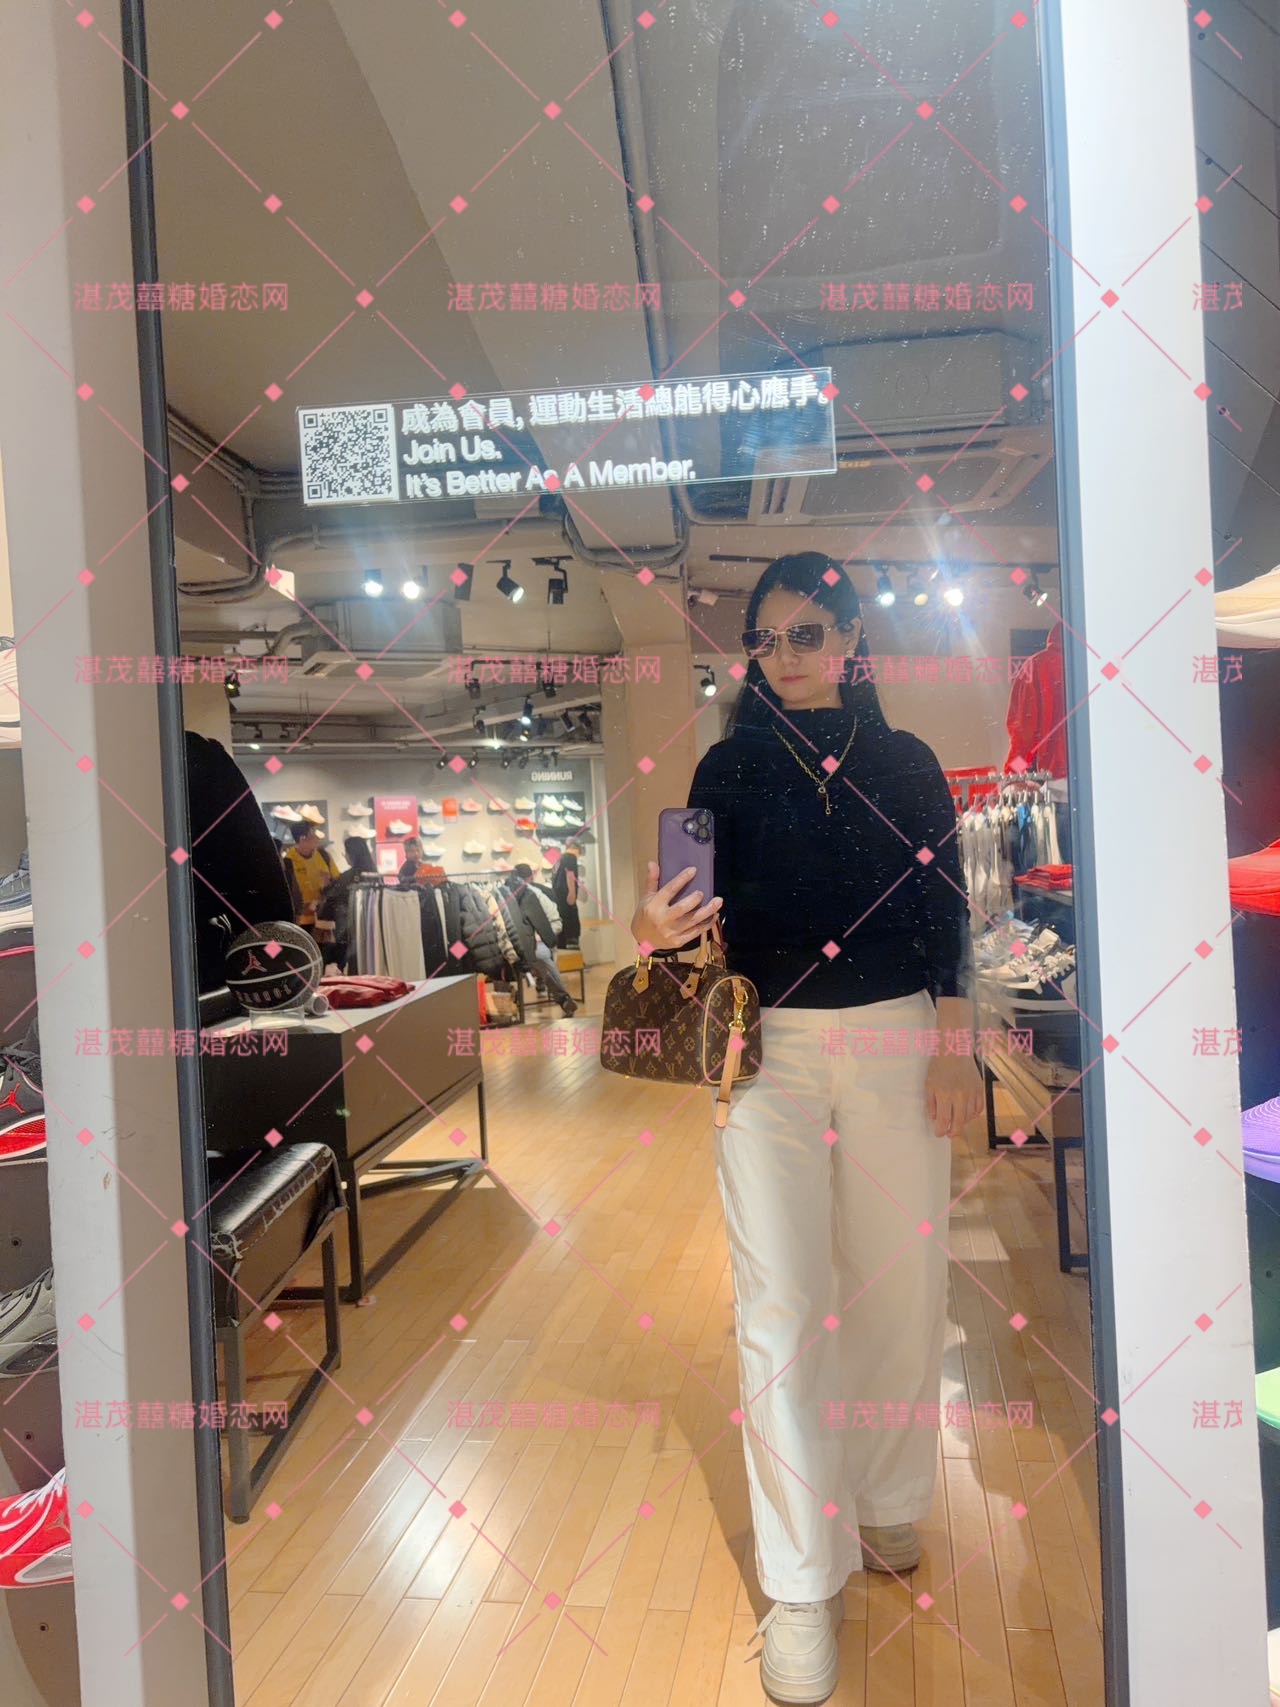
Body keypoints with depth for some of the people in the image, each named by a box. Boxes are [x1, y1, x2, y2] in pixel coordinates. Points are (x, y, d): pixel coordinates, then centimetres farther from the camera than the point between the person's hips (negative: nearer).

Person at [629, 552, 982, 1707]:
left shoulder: (905, 763, 7)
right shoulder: (729, 769, 6)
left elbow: (946, 915, 5)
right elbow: (706, 913, 2)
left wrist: (955, 1048, -1)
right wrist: (659, 930, -20)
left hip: (895, 1038, 1)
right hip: (769, 1047, -1)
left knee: (900, 1285, 8)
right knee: (782, 1308, -2)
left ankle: (888, 1507, 33)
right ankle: (802, 1581, 13)